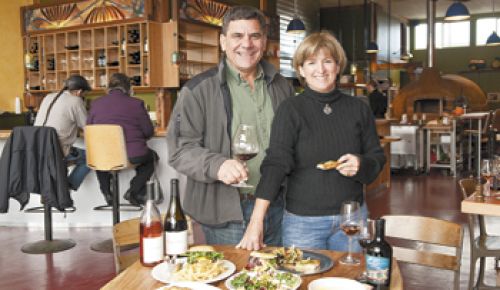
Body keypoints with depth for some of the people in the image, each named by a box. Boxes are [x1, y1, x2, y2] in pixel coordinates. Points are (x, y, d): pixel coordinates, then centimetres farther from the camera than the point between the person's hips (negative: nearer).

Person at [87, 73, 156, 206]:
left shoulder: (95, 104, 3)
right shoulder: (136, 103, -4)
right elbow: (148, 132, -1)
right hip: (133, 155, -3)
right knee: (151, 156, 29)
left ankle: (106, 192, 29)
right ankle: (134, 191, 11)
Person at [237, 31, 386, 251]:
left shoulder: (358, 109, 2)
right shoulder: (290, 110, -8)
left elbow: (377, 158, 9)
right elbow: (275, 164, -16)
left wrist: (361, 164, -15)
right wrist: (256, 221, -24)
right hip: (303, 221, -3)